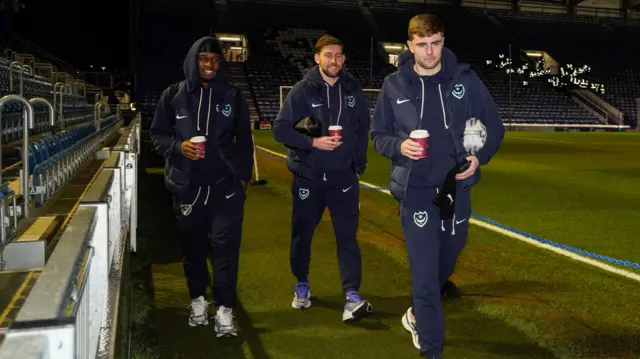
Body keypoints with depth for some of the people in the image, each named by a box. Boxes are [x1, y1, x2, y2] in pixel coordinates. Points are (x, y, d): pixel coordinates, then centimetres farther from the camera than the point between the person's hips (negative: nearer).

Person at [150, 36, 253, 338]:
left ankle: (224, 310, -1)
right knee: (192, 244, 10)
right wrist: (178, 148, -12)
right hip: (187, 185, 1)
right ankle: (198, 300, 28)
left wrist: (243, 176, 2)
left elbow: (244, 140, 8)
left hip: (226, 185, -1)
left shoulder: (233, 96, 5)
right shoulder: (174, 95, 3)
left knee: (225, 244, -7)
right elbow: (157, 135, 8)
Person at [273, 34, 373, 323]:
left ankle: (352, 296, -3)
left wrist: (359, 160, 3)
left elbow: (364, 127, 11)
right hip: (308, 176, -1)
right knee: (302, 233, 11)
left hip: (343, 176, 1)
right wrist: (313, 142, -20)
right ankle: (302, 285, 32)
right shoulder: (302, 90, -6)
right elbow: (280, 129, -9)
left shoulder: (353, 90, 3)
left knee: (347, 234, -4)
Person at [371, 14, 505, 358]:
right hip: (415, 191, -2)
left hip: (457, 187, 3)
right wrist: (399, 146, -16)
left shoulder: (465, 78, -1)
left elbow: (494, 126, 6)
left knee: (445, 263, 19)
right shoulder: (394, 85, -3)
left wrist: (479, 157, -11)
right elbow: (378, 136, 5)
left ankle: (418, 314, 47)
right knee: (424, 271, -4)